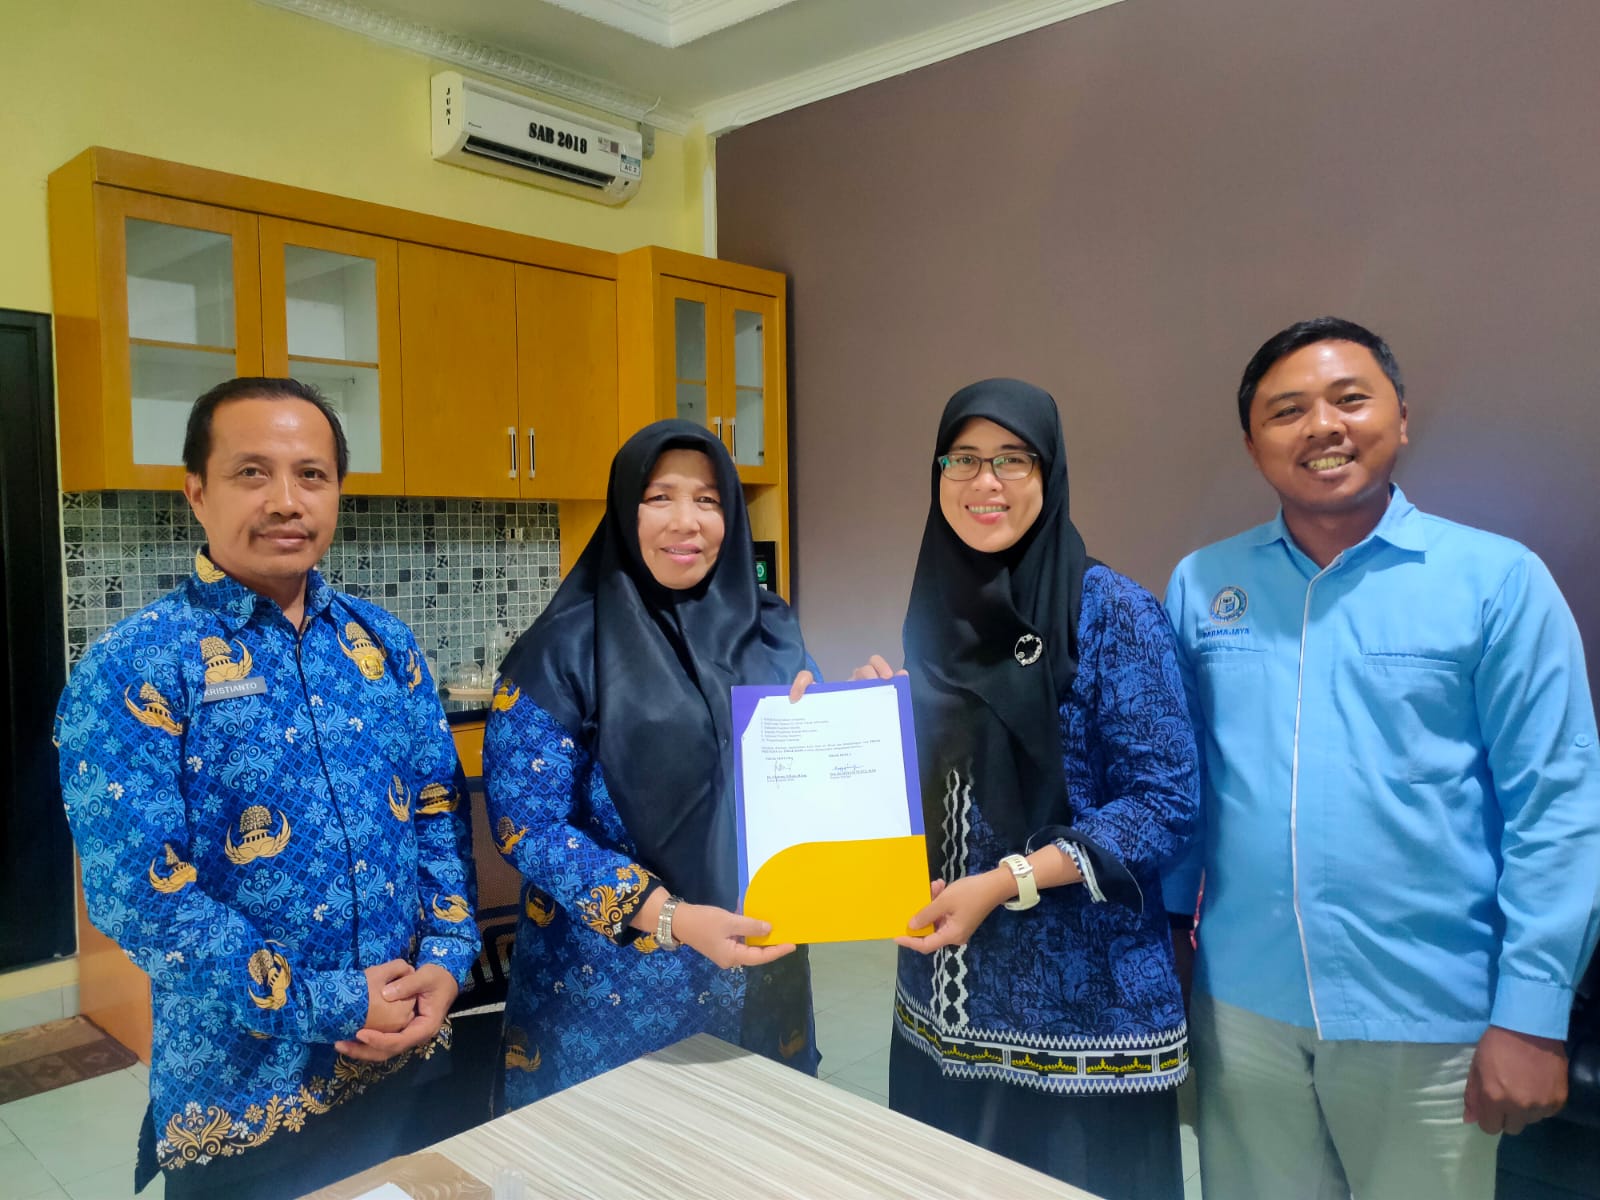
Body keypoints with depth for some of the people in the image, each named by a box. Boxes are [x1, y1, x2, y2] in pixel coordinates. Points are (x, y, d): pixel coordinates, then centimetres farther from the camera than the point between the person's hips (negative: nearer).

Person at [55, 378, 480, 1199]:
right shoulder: (132, 670, -13)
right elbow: (137, 892, -18)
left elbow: (439, 809, 6)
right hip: (239, 1096, -4)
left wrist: (446, 957, -8)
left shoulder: (385, 644, 2)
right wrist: (330, 1007, -18)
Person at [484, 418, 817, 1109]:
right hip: (611, 987, -3)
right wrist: (672, 919, -22)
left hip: (757, 972, 4)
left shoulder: (769, 633, 1)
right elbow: (528, 824, -14)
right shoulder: (564, 649, -11)